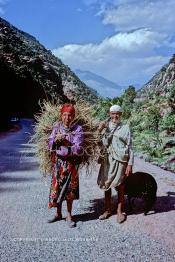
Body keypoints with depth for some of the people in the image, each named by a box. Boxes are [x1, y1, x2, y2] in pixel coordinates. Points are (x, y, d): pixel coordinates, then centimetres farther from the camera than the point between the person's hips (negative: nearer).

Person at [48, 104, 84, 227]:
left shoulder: (78, 129, -8)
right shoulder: (57, 127, 2)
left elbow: (77, 149, -15)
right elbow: (50, 145, 0)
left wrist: (61, 149, -16)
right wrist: (55, 140, -20)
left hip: (71, 164, -2)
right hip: (58, 163, 3)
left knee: (70, 189, 5)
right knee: (57, 188, 7)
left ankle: (69, 215, 21)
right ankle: (58, 214, 26)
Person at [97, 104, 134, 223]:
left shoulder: (125, 128, 3)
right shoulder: (105, 127, 10)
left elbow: (130, 147, 1)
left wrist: (130, 164, -5)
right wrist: (99, 130, -7)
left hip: (120, 160, -3)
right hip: (107, 159, 3)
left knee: (120, 187, 4)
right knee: (106, 186, 9)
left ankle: (120, 211, 17)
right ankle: (108, 210, 23)